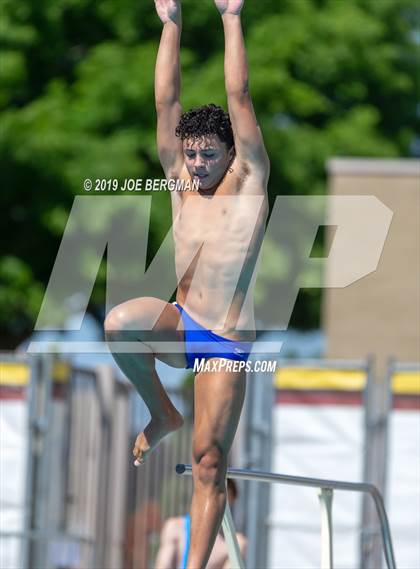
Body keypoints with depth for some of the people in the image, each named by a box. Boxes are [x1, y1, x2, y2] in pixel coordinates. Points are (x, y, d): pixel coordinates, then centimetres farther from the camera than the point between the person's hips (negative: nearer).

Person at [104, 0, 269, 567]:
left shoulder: (247, 182, -1)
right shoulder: (180, 180, 10)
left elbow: (239, 97, -7)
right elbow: (166, 100, 5)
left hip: (226, 344, -3)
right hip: (180, 325, 3)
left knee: (209, 462, -6)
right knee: (120, 320, -30)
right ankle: (161, 414, -6)